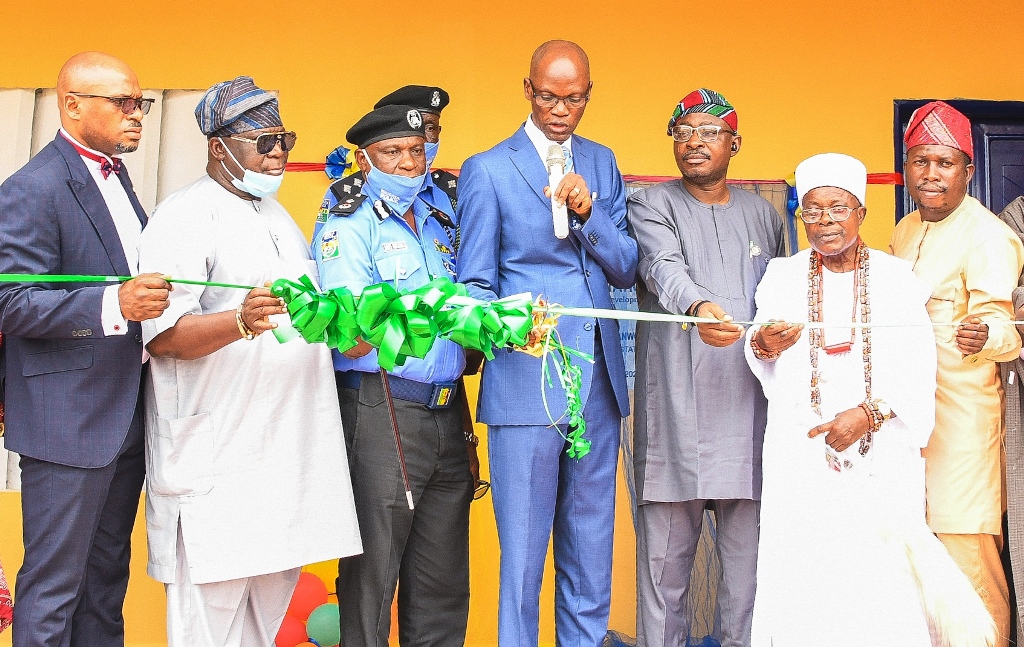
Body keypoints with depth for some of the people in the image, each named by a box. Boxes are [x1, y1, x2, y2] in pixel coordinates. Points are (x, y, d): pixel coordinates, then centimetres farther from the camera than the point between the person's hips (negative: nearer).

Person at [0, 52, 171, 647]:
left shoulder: (117, 178, 14)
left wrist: (149, 296, 9)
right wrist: (114, 304, -32)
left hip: (128, 413, 9)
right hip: (69, 420, -9)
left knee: (109, 572, 17)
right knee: (54, 585, 0)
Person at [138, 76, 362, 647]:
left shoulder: (277, 214, 20)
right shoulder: (184, 216, -8)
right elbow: (163, 336, -18)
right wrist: (243, 321, -33)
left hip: (288, 445, 8)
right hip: (217, 461, -8)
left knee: (274, 590, 12)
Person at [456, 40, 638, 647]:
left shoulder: (601, 163, 14)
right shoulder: (487, 170, 0)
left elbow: (627, 269, 8)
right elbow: (474, 285, -1)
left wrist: (589, 213, -9)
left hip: (598, 380, 5)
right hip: (526, 382, -4)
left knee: (591, 556, 12)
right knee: (523, 553, -2)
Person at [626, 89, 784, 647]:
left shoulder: (764, 216, 19)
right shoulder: (651, 206, 6)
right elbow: (665, 267, -16)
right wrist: (699, 307, -35)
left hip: (749, 410, 3)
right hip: (674, 411, -3)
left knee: (748, 555, 2)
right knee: (665, 557, -1)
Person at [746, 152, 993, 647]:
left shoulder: (897, 279, 5)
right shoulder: (782, 277, 10)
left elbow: (918, 372, -3)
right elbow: (768, 369, 9)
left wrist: (870, 412, -17)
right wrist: (763, 346, -14)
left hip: (882, 452, -1)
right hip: (801, 453, 1)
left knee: (881, 571, -7)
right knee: (803, 568, -6)